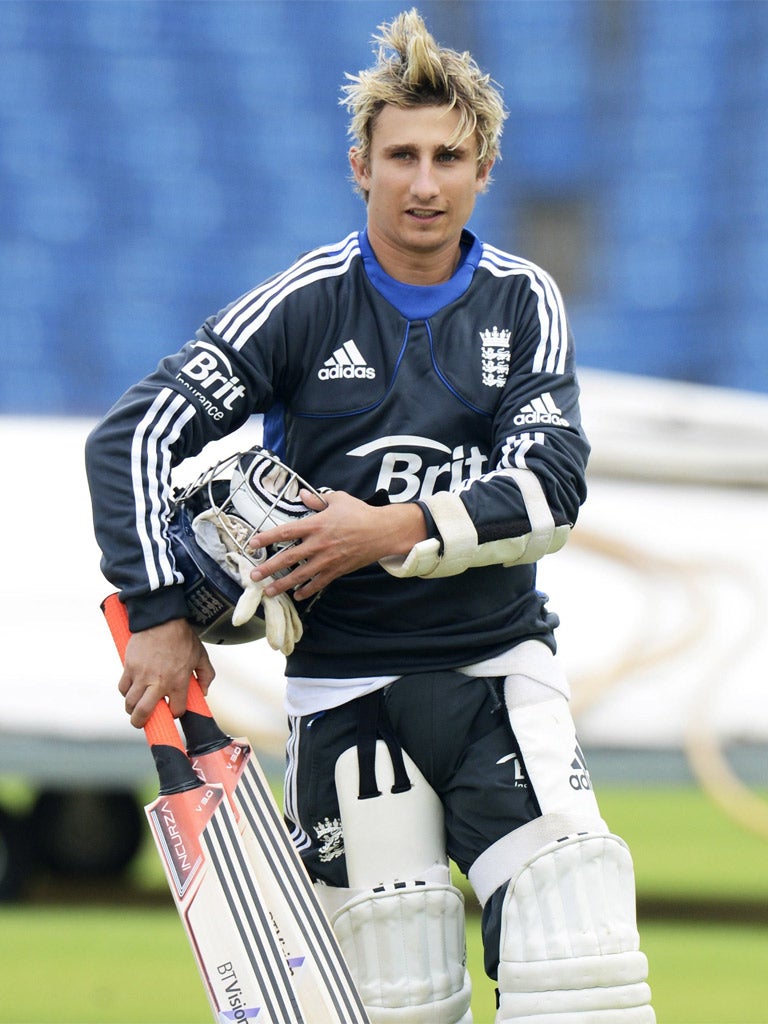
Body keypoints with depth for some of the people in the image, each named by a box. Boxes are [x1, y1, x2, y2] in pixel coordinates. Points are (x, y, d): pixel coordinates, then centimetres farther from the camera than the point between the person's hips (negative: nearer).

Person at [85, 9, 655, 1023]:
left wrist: (396, 534, -21)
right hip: (346, 693, -1)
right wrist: (159, 616, -14)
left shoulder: (523, 303, 4)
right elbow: (134, 438, -5)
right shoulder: (305, 304, -3)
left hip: (500, 673, 2)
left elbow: (551, 486, -8)